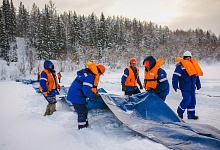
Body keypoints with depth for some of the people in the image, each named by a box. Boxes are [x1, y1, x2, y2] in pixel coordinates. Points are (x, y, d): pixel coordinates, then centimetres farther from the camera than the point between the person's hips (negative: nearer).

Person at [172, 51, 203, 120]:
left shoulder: (193, 65, 14)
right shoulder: (180, 66, -9)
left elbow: (196, 75, 22)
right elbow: (175, 76, -13)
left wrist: (198, 85, 24)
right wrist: (175, 85, -18)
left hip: (192, 87, 8)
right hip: (185, 88, -7)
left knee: (192, 100, 8)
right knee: (187, 100, -12)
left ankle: (191, 114, 18)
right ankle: (179, 112, 8)